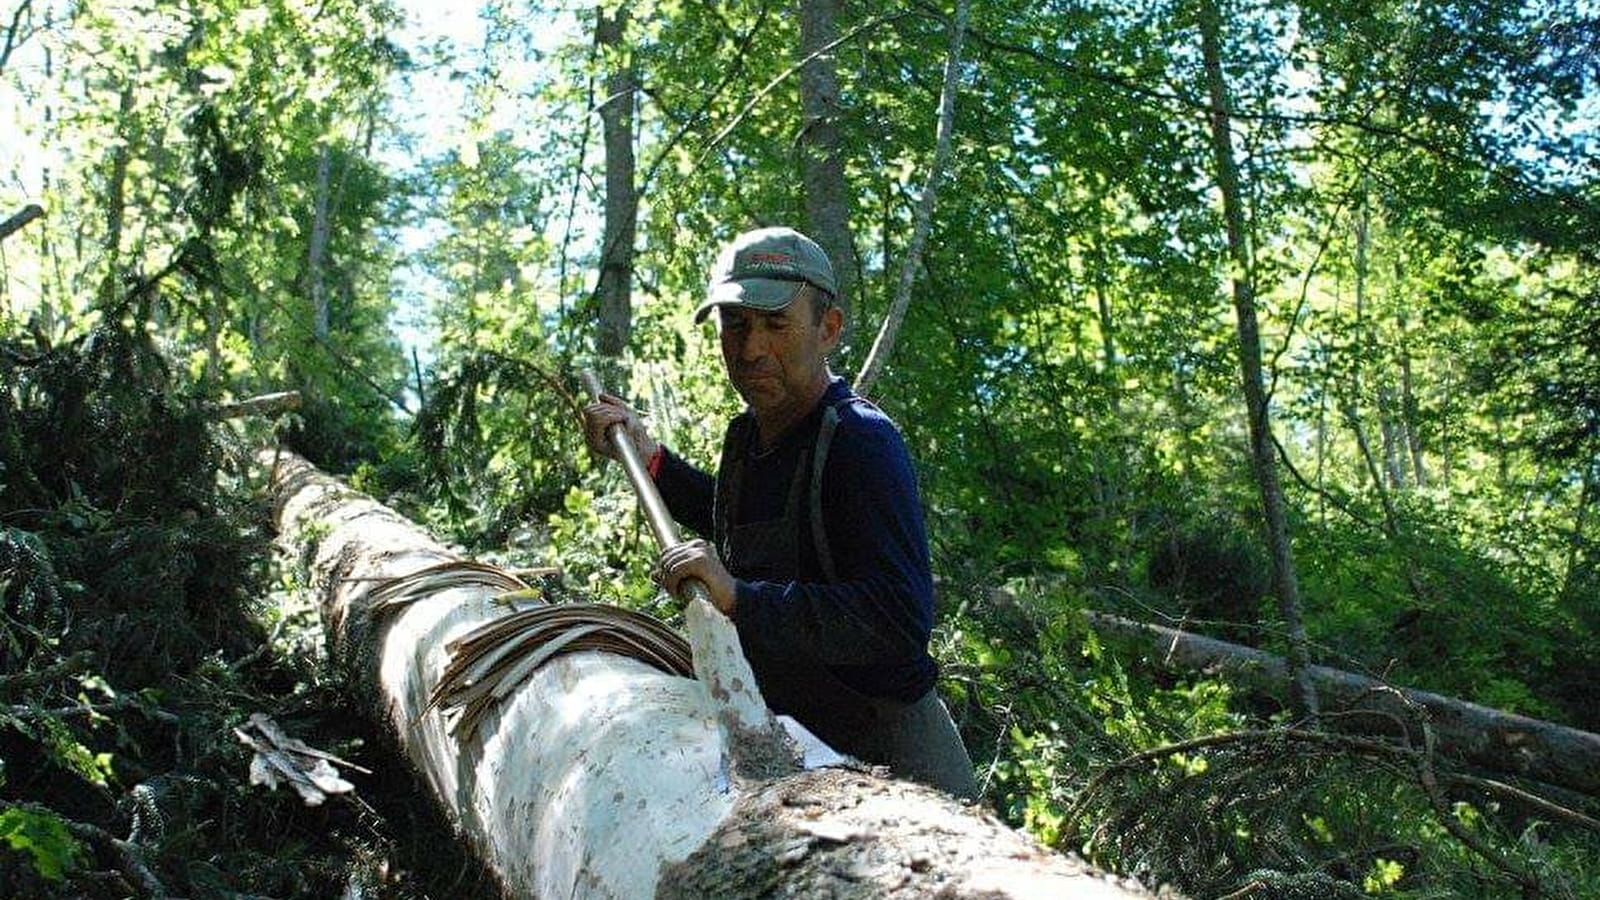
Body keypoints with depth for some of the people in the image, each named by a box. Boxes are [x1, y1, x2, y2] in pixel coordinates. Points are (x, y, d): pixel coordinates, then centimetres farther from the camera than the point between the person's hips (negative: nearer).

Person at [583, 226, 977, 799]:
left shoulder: (860, 441, -23)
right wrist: (649, 457, 18)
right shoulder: (747, 434, 4)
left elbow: (901, 619, -33)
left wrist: (739, 598, -38)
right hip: (787, 742, 9)